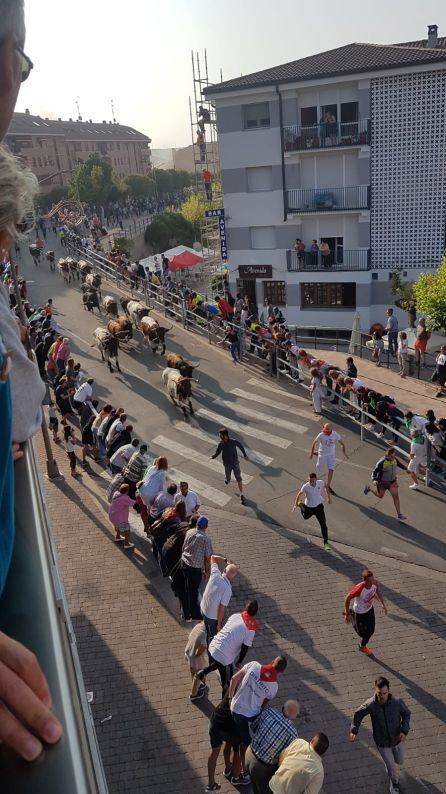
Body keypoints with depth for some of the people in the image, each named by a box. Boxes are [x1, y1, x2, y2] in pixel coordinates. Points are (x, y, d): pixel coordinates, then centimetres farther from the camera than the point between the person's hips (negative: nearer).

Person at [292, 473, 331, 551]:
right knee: (305, 517, 31)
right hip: (309, 507, 0)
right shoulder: (305, 487, -29)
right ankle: (301, 504, 59)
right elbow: (299, 494, -10)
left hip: (319, 506, 1)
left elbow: (326, 486, 3)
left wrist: (329, 497, 5)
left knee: (323, 525, -5)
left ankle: (325, 543, 7)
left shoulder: (321, 483, -22)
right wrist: (295, 505, -9)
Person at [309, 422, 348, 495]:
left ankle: (328, 486, 15)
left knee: (331, 470, -2)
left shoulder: (335, 434, -20)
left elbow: (342, 444, -9)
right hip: (323, 454, -1)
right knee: (321, 468, 18)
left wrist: (345, 454, -14)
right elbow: (314, 443, -10)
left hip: (331, 454, 2)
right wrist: (311, 453, -2)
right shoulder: (321, 435, -26)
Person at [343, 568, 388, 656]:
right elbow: (347, 599, -28)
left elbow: (378, 591, 3)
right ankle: (350, 614, 39)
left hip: (370, 609, 5)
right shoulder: (359, 589, -43)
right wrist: (347, 614, -18)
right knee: (362, 633, 14)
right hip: (360, 613, -5)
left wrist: (383, 604, 3)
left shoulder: (375, 584, -25)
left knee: (371, 631, 18)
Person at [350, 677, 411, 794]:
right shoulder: (370, 705, -31)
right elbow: (358, 714, -10)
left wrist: (405, 731, -22)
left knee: (399, 761, 27)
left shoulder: (397, 702, -31)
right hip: (382, 742, -2)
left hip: (398, 739, 2)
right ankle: (395, 782, 51)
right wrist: (354, 730, -17)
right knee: (391, 766, 15)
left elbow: (406, 714, -9)